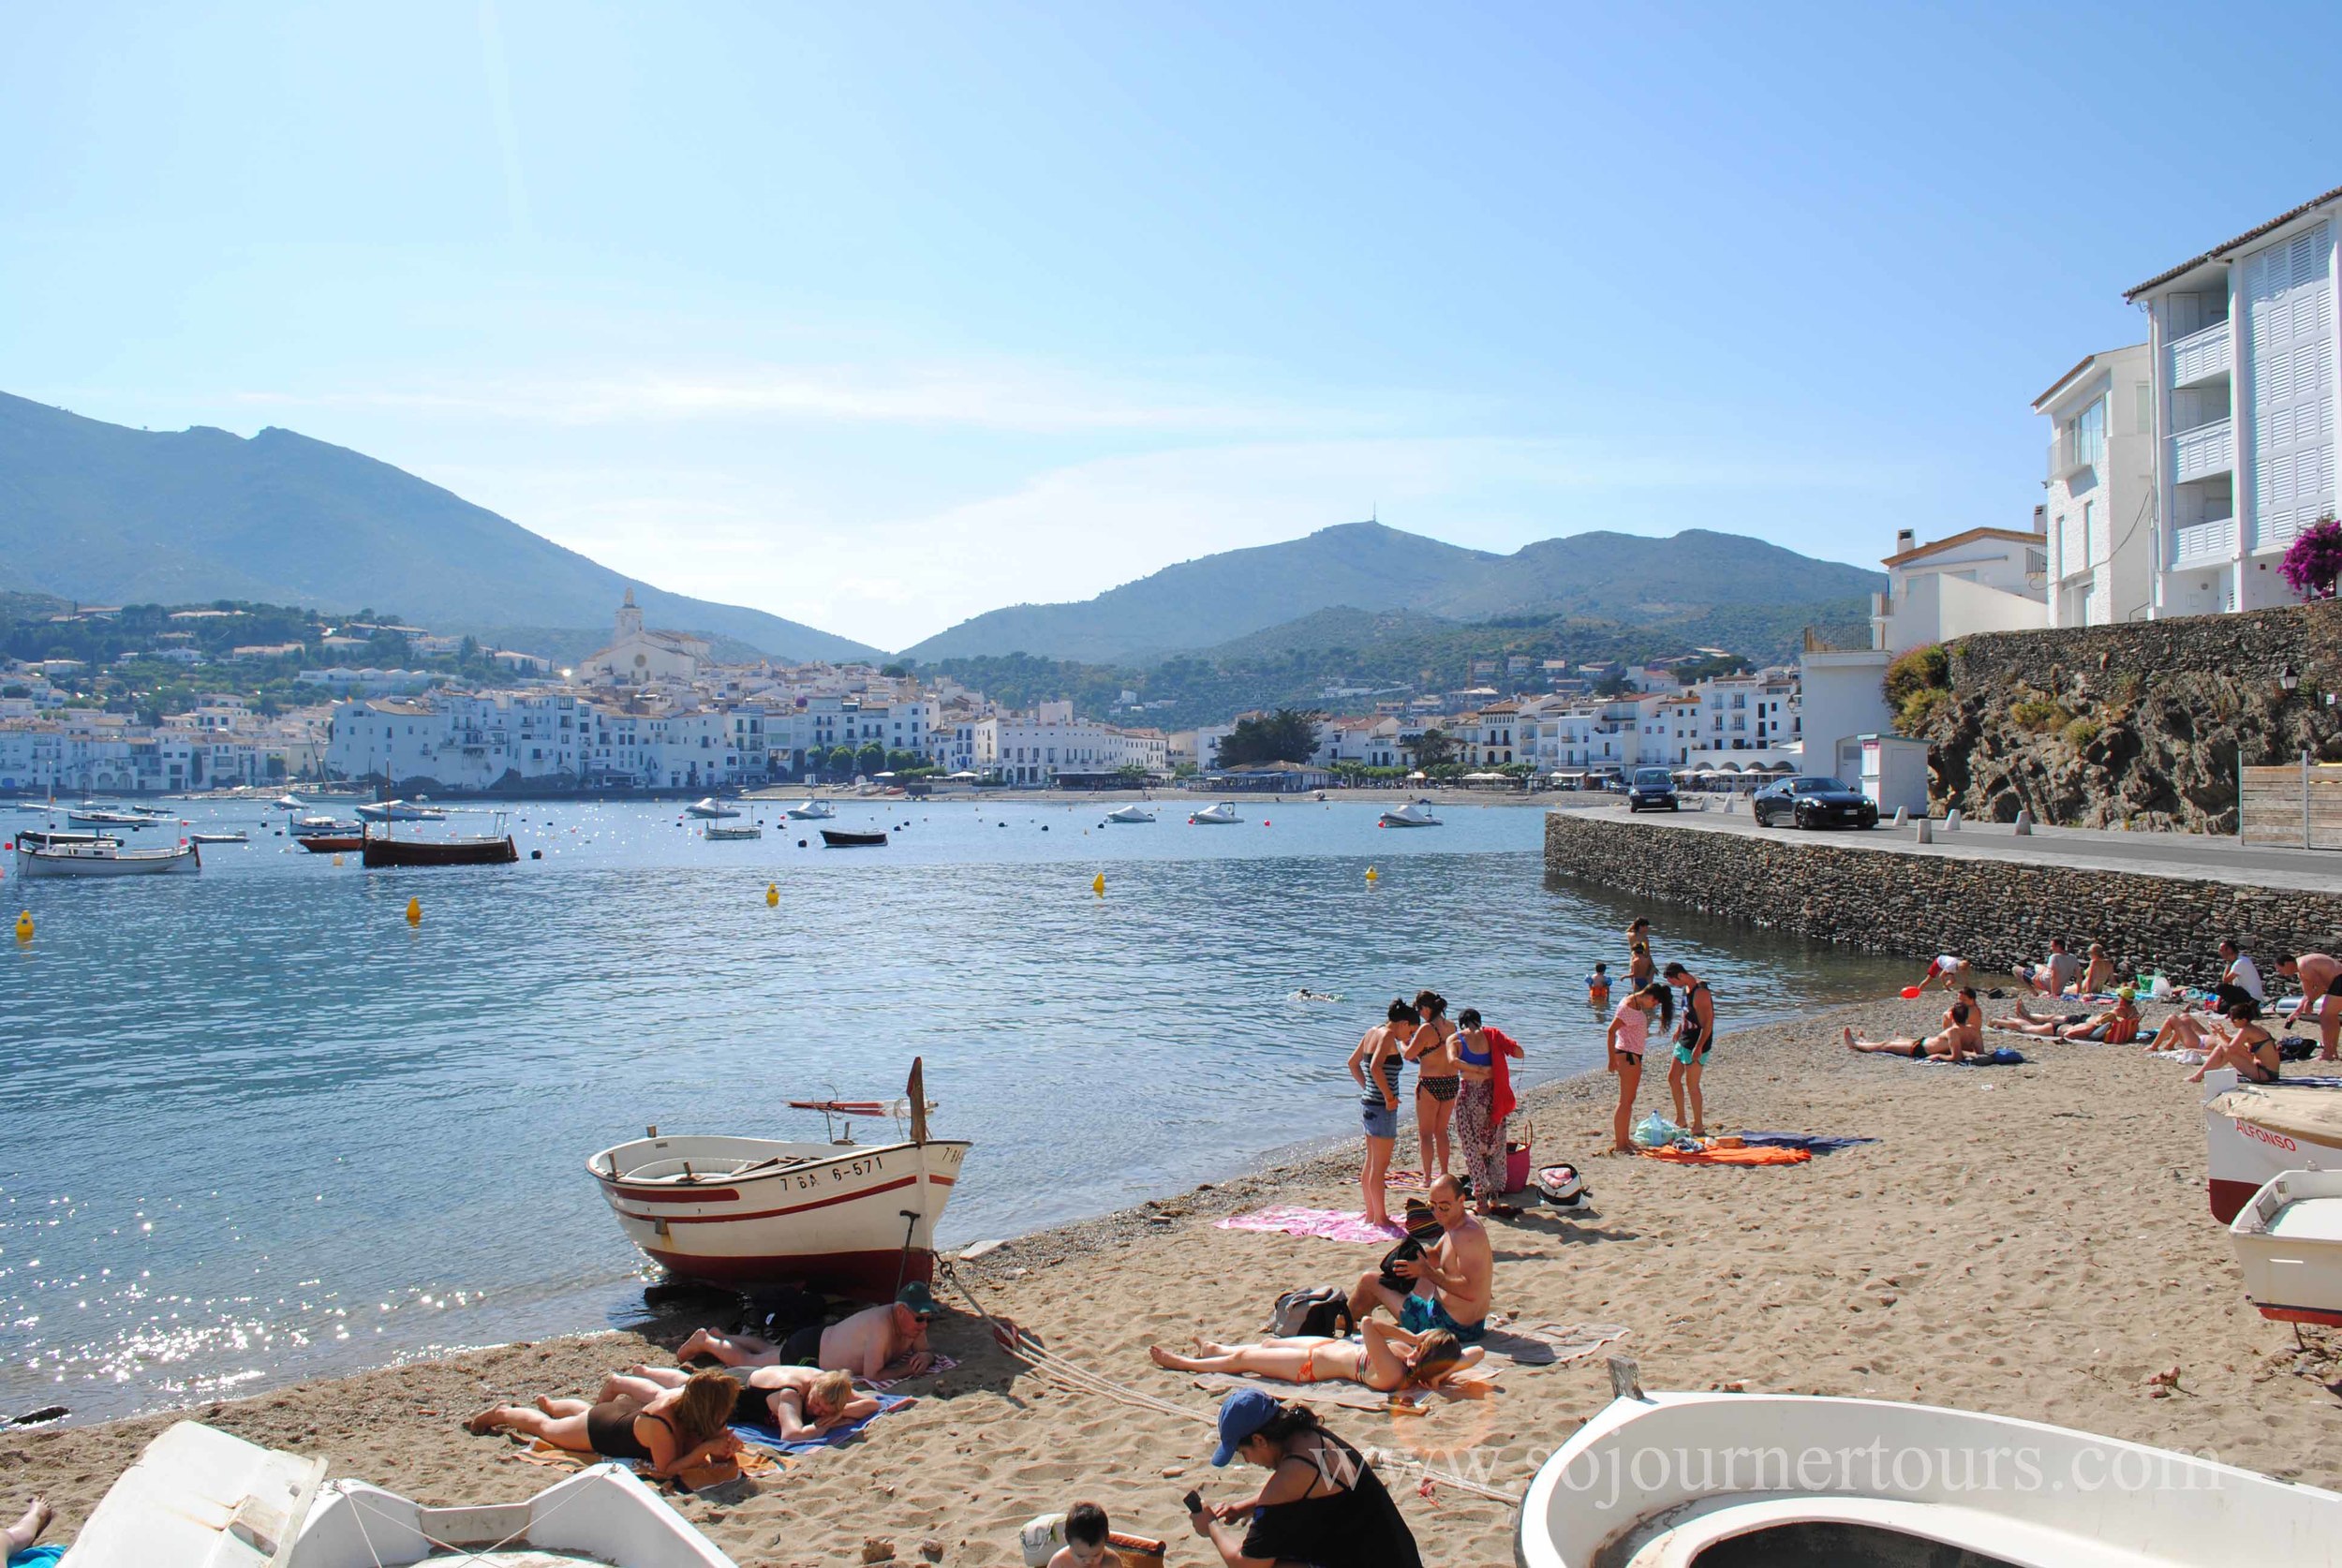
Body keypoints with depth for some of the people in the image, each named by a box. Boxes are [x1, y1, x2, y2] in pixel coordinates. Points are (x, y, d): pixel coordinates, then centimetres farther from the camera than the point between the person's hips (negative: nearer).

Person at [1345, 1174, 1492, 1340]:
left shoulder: (1468, 1236, -26)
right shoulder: (1454, 1224, 5)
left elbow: (1470, 1291, -32)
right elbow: (1437, 1256, 21)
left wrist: (1426, 1271, -27)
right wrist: (1414, 1256, -1)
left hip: (1454, 1326, -10)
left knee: (1370, 1280, 3)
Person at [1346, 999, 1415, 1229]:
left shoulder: (1372, 1032, 11)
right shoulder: (1387, 1036, -16)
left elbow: (1353, 1062, 21)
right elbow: (1375, 1067, -30)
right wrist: (1389, 1096, -21)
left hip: (1369, 1103, 10)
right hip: (1382, 1107, -10)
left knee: (1371, 1163, 17)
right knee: (1380, 1165, -1)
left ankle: (1371, 1214, 25)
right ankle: (1380, 1217, 6)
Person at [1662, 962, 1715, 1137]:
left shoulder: (1700, 992, -23)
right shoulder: (1687, 987, 6)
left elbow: (1708, 1021, -24)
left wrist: (1699, 1047, -28)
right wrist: (1680, 1027, 25)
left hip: (1697, 1043, -10)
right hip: (1684, 1039, 10)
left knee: (1691, 1085, -3)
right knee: (1673, 1078, 14)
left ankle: (1698, 1127, 8)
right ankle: (1681, 1120, 26)